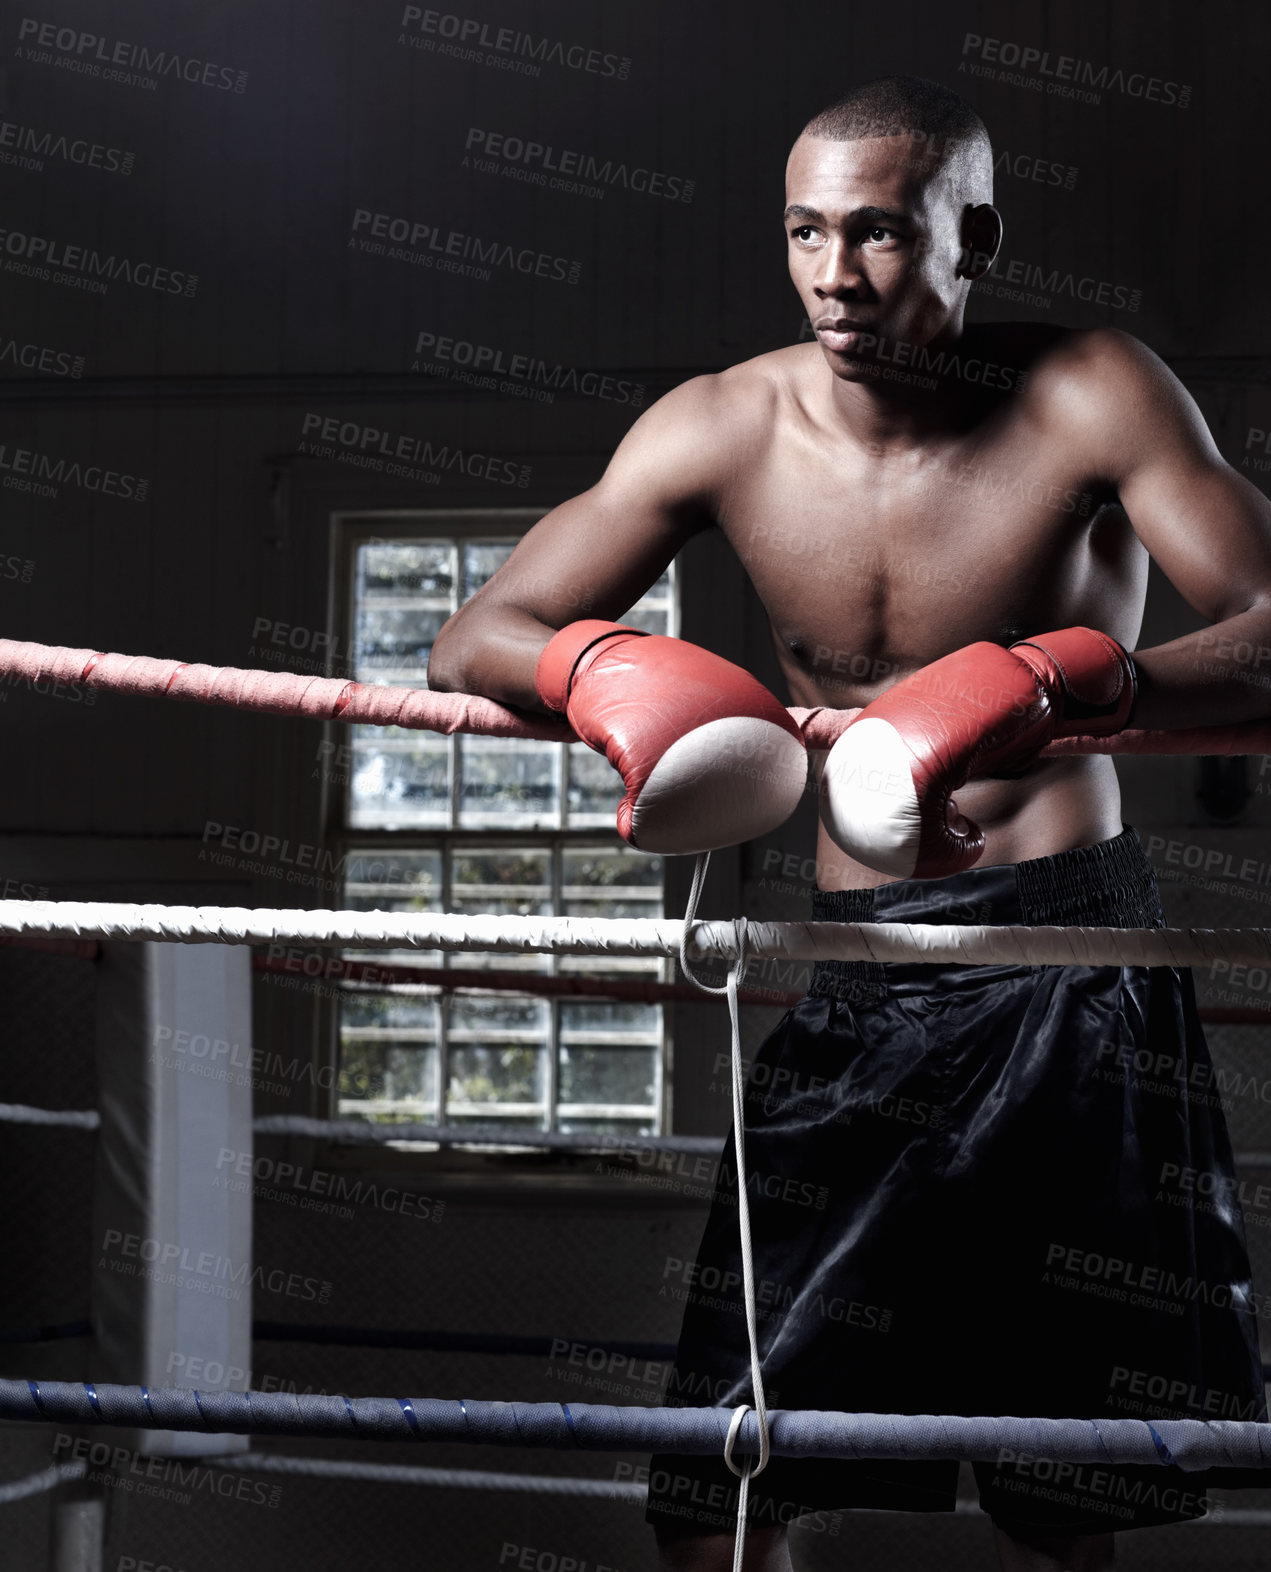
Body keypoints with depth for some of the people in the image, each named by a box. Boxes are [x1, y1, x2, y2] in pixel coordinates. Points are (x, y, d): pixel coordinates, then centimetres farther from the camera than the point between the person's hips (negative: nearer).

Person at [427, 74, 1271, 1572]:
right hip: (855, 966, 2)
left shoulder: (1093, 399, -9)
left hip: (1073, 959, -2)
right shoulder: (723, 429, -2)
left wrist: (1060, 683, -37)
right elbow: (472, 642, 0)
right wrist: (604, 669, -25)